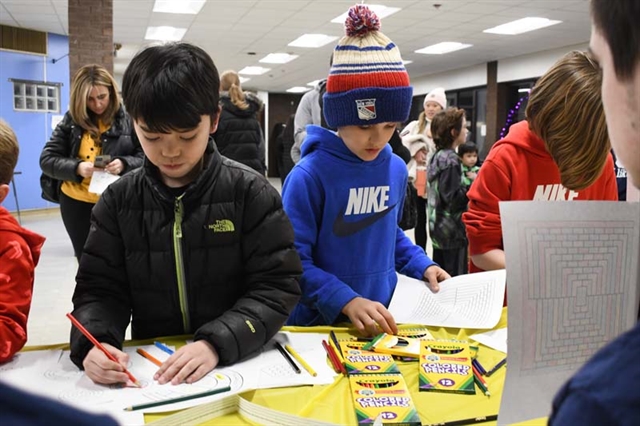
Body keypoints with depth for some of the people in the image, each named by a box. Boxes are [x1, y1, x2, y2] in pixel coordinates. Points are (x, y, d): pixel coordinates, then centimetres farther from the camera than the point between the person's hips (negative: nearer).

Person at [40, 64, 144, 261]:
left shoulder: (128, 120, -5)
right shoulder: (70, 120, 0)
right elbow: (47, 159, -2)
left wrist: (124, 164, -23)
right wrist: (76, 168, -20)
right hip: (76, 203, 2)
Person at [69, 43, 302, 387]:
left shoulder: (249, 192, -6)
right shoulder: (119, 201, 2)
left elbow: (276, 286, -9)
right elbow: (100, 290, 4)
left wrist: (217, 343, -23)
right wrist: (93, 343, -17)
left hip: (242, 362, -1)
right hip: (151, 366, 2)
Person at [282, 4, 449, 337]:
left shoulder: (396, 169, 4)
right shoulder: (310, 175, -14)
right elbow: (294, 260, -13)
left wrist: (421, 265, 6)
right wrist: (347, 301, -21)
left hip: (383, 318, 3)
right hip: (321, 322, -3)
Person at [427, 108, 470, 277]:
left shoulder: (437, 155, 10)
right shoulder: (450, 160, -17)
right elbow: (453, 198, -21)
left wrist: (469, 185, 13)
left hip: (439, 227, 9)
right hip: (453, 230, -9)